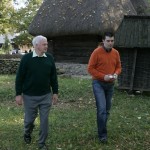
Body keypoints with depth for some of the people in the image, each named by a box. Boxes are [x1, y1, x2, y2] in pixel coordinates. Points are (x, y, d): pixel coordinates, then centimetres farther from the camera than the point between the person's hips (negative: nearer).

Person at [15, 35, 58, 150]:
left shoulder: (49, 58, 1)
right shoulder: (27, 58, -9)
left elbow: (53, 77, 7)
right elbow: (19, 77, -6)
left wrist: (55, 92, 6)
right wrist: (18, 94, -7)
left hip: (46, 96, 2)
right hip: (30, 96, -2)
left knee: (44, 120, 5)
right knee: (29, 118, 12)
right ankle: (27, 133, 44)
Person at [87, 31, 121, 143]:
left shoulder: (116, 53, 4)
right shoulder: (97, 52, -13)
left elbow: (118, 67, 13)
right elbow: (90, 68, -12)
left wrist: (116, 74, -9)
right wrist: (103, 76, -21)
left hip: (110, 84, 6)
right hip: (98, 83, -6)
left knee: (107, 109, 14)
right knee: (102, 109, -12)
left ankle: (102, 128, 31)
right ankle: (102, 134, -1)